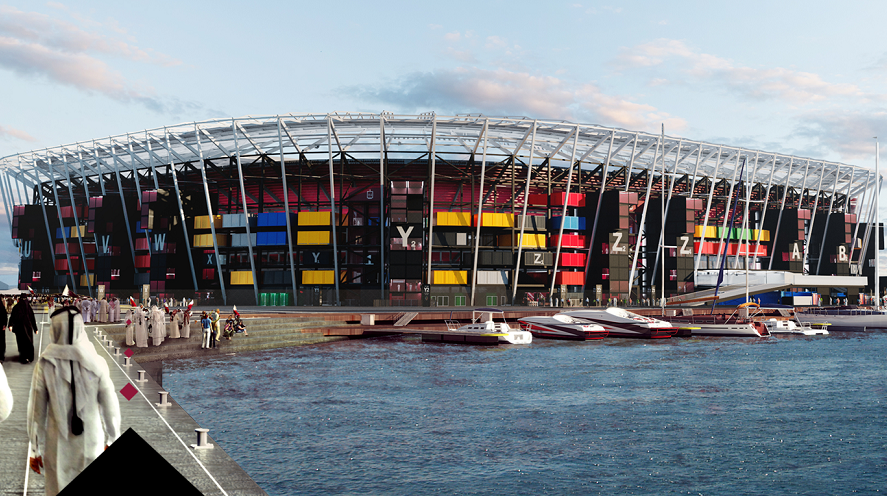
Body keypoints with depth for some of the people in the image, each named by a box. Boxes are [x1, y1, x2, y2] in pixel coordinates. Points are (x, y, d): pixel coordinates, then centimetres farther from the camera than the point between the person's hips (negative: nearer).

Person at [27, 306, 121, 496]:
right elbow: (110, 406, -4)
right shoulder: (96, 363, -10)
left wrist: (35, 449, 6)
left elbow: (36, 411, -6)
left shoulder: (45, 364, -11)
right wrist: (112, 441, 11)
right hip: (91, 444, 1)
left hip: (58, 447, -1)